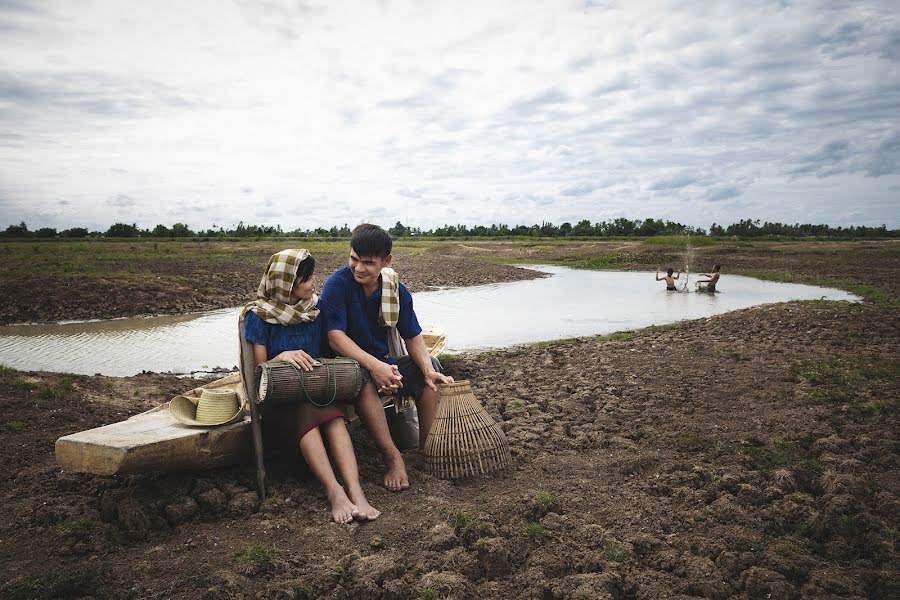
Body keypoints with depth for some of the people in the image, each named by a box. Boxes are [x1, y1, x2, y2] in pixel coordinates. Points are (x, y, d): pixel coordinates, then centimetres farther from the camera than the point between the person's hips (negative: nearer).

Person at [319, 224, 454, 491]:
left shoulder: (397, 290, -3)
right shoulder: (338, 284, -17)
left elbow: (413, 337, -3)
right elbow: (336, 336, -23)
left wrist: (428, 370, -22)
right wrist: (375, 366, -36)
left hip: (383, 361, 5)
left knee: (433, 371, -16)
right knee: (363, 379, -38)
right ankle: (392, 456, -30)